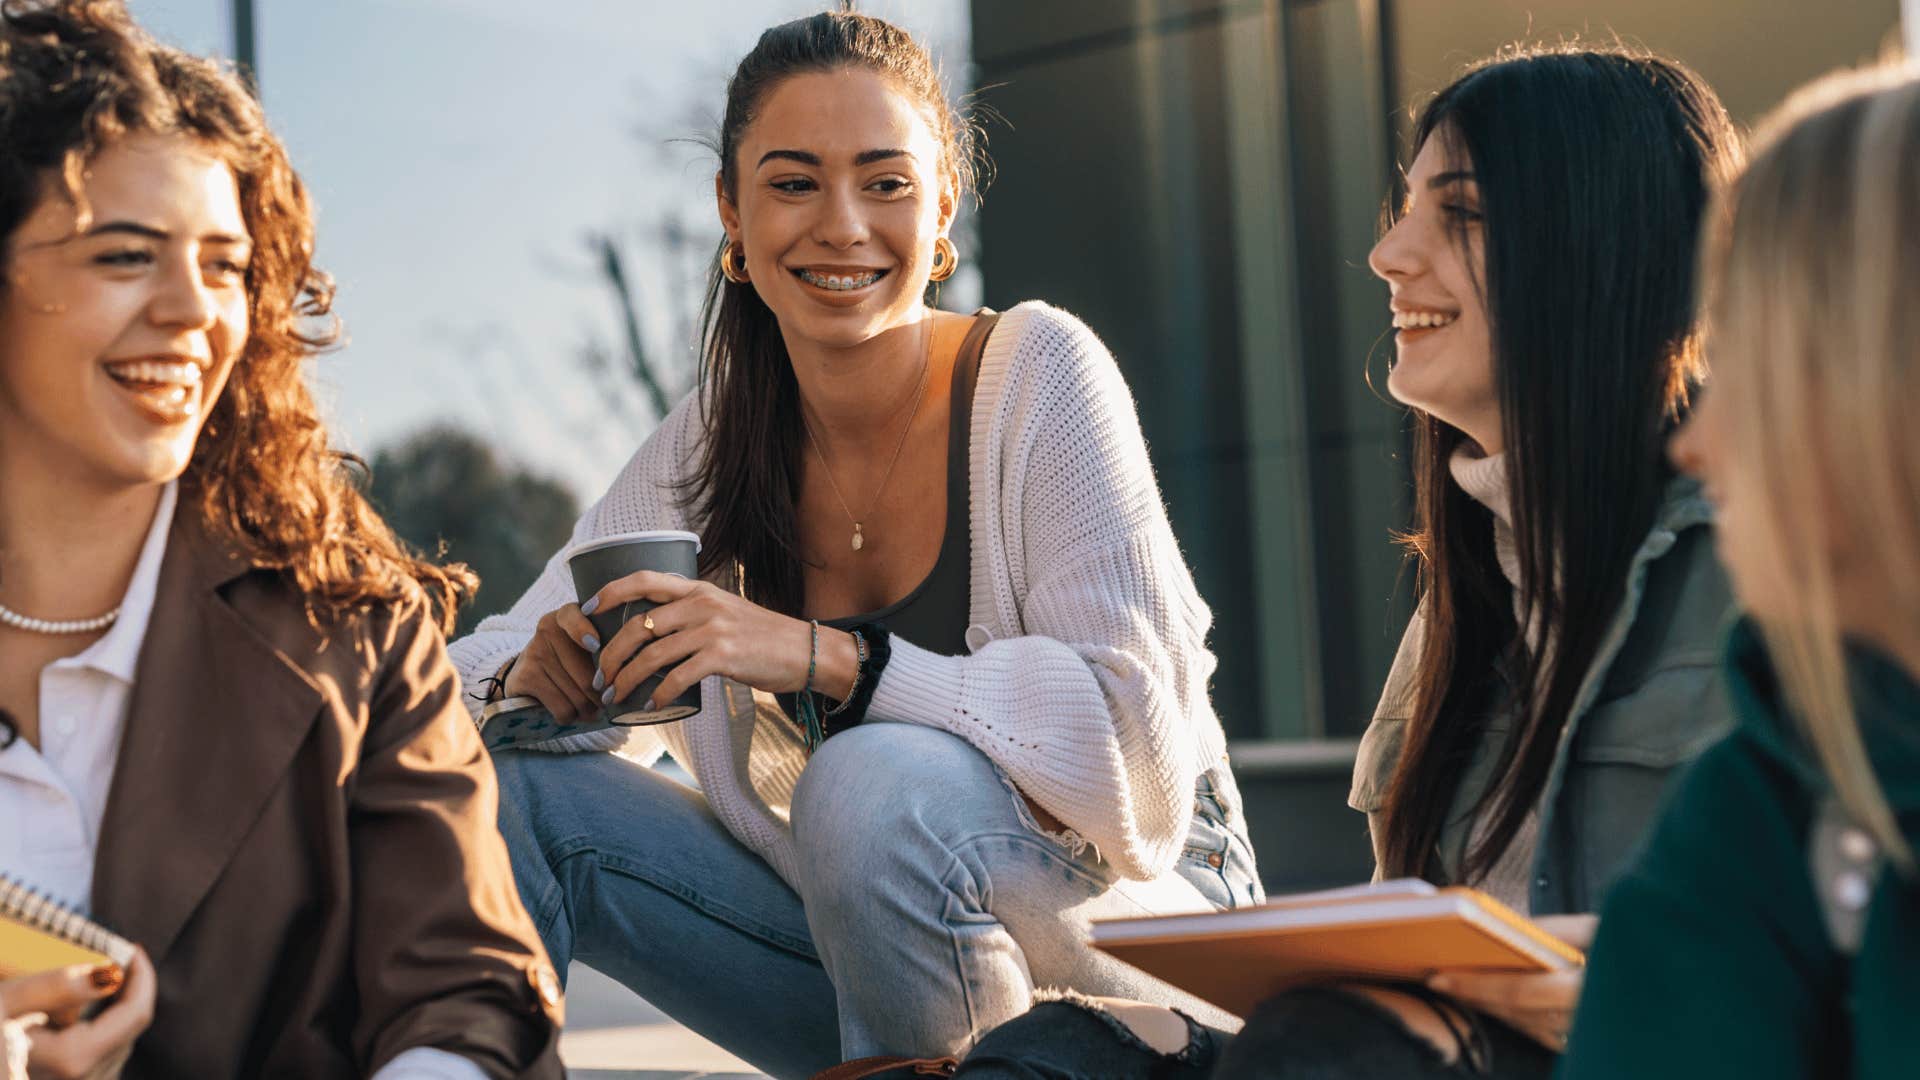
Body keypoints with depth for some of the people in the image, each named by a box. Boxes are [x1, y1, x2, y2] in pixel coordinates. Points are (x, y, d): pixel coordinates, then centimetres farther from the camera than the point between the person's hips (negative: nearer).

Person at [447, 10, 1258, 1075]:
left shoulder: (1038, 375, -14)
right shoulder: (708, 442, 0)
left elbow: (1132, 732, -22)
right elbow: (481, 667, 6)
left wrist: (824, 658, -31)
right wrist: (537, 678, -19)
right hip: (859, 943, 4)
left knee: (876, 782, -34)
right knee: (499, 783, -13)